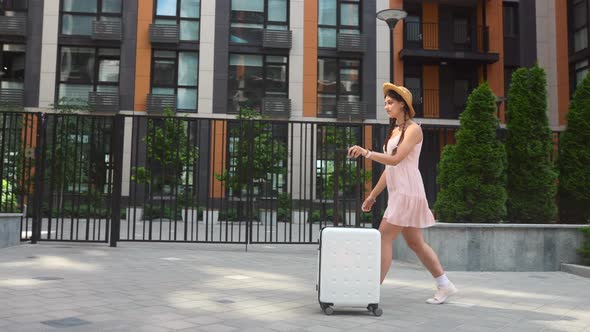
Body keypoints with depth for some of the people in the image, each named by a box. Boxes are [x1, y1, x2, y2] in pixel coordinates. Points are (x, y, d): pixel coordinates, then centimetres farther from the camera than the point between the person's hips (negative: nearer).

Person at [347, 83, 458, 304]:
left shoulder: (413, 129, -7)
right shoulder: (394, 131, 18)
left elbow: (395, 159, -19)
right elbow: (389, 168, 19)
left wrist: (366, 153, -28)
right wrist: (373, 195, 18)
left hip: (408, 192, -9)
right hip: (398, 193, 9)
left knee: (384, 237, -11)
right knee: (415, 243, 11)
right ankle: (444, 285, 20)